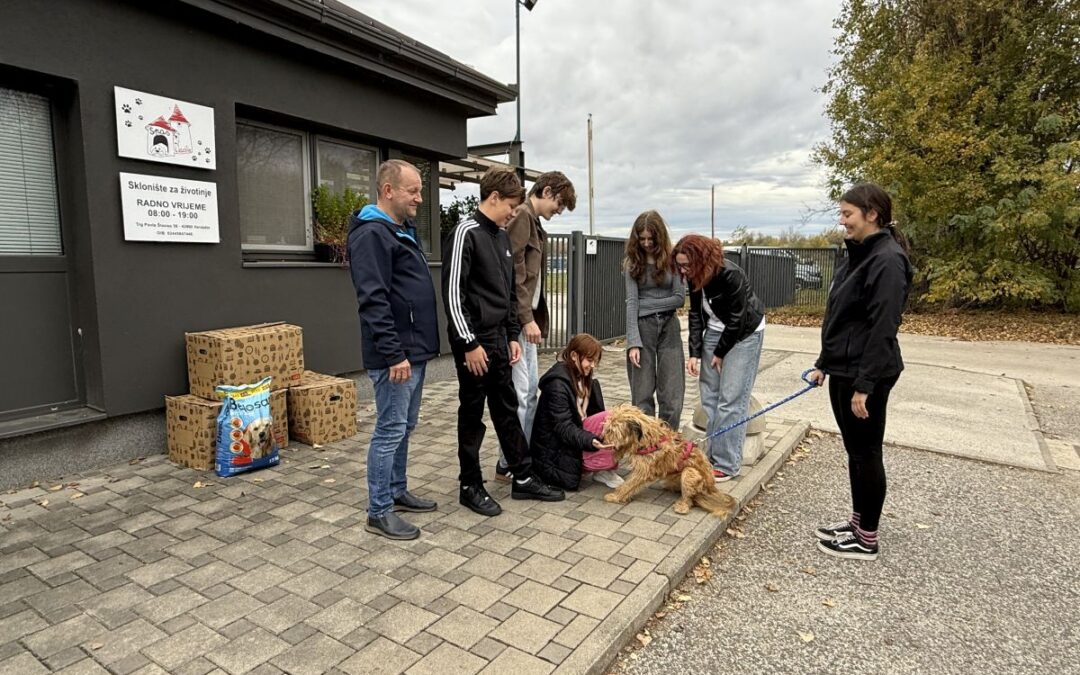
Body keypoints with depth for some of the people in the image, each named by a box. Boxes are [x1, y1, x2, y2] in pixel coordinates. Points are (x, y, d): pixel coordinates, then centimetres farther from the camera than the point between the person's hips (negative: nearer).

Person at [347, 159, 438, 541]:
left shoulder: (402, 231, 17)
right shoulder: (372, 233, -14)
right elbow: (373, 301, -23)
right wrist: (393, 354, -24)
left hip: (414, 351, 10)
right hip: (395, 356, -10)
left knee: (404, 427, 17)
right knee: (390, 431, -2)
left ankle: (397, 492, 31)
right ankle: (379, 512, 10)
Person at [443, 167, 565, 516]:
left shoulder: (502, 236, 14)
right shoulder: (466, 233, -12)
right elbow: (452, 293, -17)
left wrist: (512, 336, 14)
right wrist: (469, 343, -18)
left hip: (499, 339, 8)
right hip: (474, 341, -8)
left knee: (507, 411, 14)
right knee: (472, 415, 4)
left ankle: (523, 479, 24)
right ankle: (471, 487, 17)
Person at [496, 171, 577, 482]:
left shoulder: (534, 223, 20)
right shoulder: (522, 217, -10)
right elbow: (515, 271, -19)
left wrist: (535, 317, 14)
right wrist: (527, 318, -20)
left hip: (526, 319, 10)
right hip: (517, 319, -10)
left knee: (530, 390, 13)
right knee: (519, 393, -6)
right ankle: (507, 465, 5)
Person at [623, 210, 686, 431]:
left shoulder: (672, 260, 0)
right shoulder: (633, 263, 1)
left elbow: (680, 297, -3)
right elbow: (631, 302, -6)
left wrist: (648, 304, -7)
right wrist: (633, 342, -14)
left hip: (669, 327, 0)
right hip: (642, 327, 0)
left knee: (672, 395, 0)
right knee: (642, 394, 3)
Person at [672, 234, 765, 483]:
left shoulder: (731, 275, -28)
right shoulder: (695, 277, -8)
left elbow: (737, 318, -21)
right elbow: (696, 313, -1)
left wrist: (720, 352, -12)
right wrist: (695, 352, -8)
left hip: (743, 333, -7)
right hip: (715, 330, 7)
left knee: (731, 398, -9)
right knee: (708, 395, 6)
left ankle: (727, 464, -1)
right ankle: (712, 456, 15)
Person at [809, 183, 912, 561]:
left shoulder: (887, 260, -17)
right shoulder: (857, 255, 12)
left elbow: (882, 329, -22)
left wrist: (864, 385, -22)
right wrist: (824, 364, 18)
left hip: (866, 375, -9)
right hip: (843, 370, 9)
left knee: (866, 452, 2)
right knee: (854, 450, 17)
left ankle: (867, 540, 17)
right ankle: (858, 521, 32)